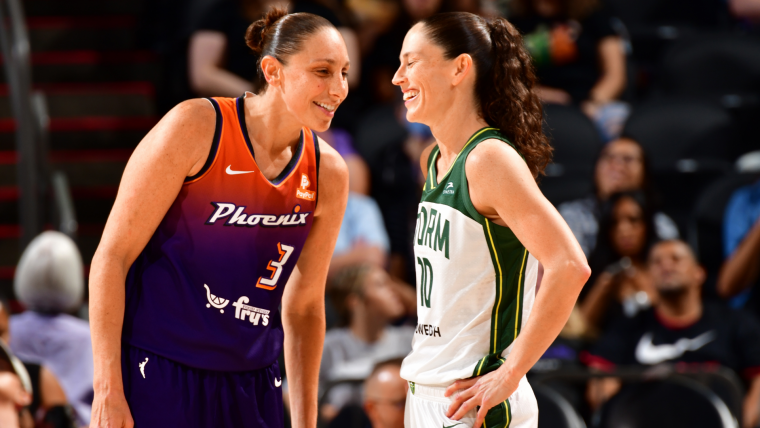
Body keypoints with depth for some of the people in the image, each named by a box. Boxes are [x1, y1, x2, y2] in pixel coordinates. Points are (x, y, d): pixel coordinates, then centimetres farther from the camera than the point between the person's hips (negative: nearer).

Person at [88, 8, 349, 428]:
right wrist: (108, 390, -15)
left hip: (252, 387, 5)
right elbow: (111, 256, -10)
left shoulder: (327, 174, 3)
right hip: (157, 377, -5)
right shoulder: (196, 127, -10)